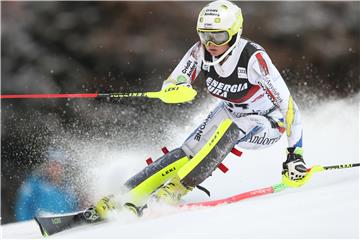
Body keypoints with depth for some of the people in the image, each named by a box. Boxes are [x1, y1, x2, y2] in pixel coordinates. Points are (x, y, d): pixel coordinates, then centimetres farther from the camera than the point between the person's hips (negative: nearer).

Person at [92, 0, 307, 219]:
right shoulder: (201, 52, -17)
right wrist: (177, 89, -39)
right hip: (231, 113, 5)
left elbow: (287, 103, -30)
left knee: (229, 127, -34)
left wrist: (295, 153, -33)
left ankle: (174, 191, -32)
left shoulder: (253, 58, -32)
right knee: (189, 152, -16)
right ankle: (128, 197, -17)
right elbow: (170, 86, -14)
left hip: (266, 124, -5)